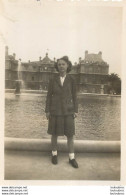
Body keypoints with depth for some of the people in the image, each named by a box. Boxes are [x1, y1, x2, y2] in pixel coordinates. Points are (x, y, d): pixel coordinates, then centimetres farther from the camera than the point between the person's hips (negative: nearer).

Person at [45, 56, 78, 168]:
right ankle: (54, 154, 26)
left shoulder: (71, 80, 1)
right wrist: (47, 111, -3)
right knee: (55, 133, 6)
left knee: (70, 134, 1)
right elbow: (49, 95, 2)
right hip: (55, 109, 0)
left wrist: (75, 111, -3)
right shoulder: (53, 80, 0)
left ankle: (72, 158, 14)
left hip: (67, 110, 0)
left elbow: (74, 96, 3)